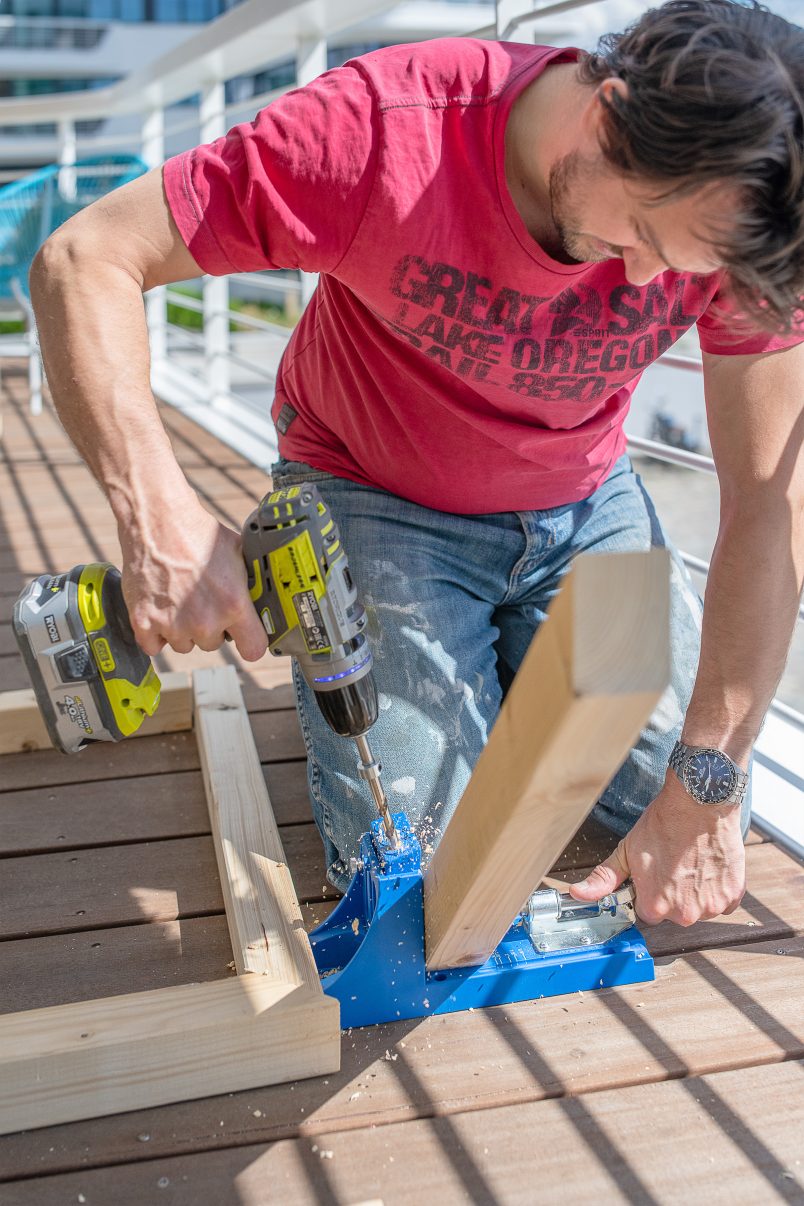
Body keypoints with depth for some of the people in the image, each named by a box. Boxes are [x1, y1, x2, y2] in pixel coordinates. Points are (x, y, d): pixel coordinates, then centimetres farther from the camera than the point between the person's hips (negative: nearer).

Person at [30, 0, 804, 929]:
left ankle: (516, 671, 25)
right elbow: (84, 259, -26)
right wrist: (158, 513, -42)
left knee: (688, 804, -1)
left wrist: (705, 792, -22)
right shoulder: (387, 131, -30)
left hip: (584, 504, 3)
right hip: (376, 500, -3)